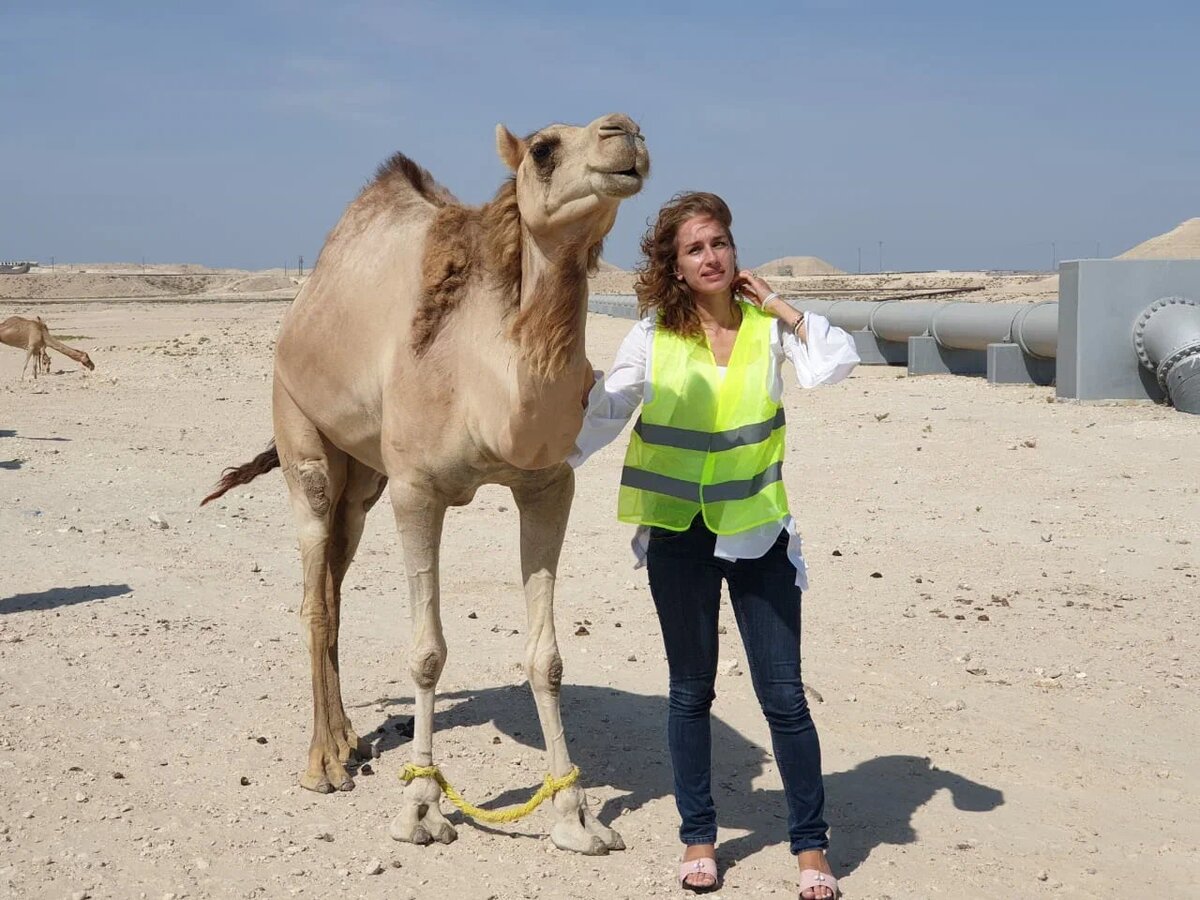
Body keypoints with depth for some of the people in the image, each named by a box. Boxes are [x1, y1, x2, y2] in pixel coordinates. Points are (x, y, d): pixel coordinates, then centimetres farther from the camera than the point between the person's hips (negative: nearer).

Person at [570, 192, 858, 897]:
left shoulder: (767, 329, 0)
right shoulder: (654, 336, -1)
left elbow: (837, 363, -13)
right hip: (678, 534, 0)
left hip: (760, 533, 0)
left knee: (784, 694, 2)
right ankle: (699, 838, 26)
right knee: (692, 691, 12)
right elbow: (604, 411, 5)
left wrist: (779, 308, -8)